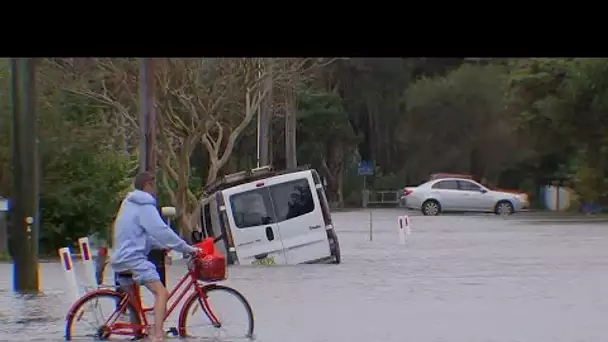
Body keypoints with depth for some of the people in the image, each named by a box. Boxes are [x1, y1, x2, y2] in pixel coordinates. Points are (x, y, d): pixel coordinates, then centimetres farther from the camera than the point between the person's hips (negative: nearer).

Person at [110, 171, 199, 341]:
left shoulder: (129, 203, 20)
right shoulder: (144, 206, -10)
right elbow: (161, 231, -16)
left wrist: (162, 245, 22)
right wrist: (188, 249, -12)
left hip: (121, 258, 11)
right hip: (133, 258, -11)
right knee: (161, 292, -21)